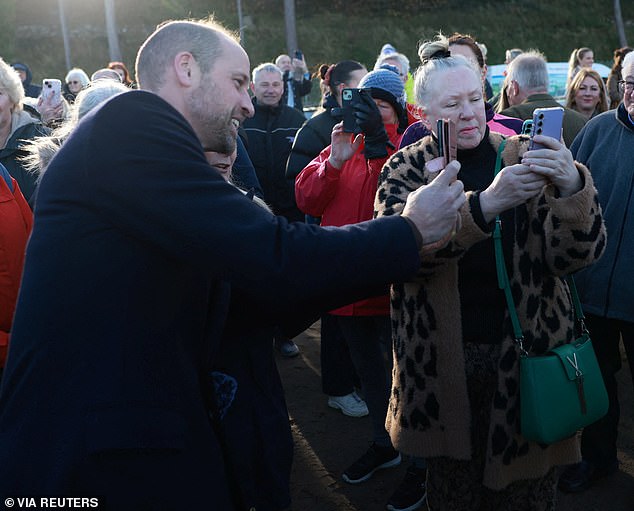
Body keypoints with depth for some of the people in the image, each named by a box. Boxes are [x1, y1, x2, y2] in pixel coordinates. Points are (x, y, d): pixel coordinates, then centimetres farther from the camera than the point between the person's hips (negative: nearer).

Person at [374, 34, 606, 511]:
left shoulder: (525, 158, 0)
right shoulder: (405, 169, -1)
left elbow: (579, 253, -10)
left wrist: (572, 186, -31)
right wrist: (487, 203, -34)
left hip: (526, 352, 1)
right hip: (441, 360, 0)